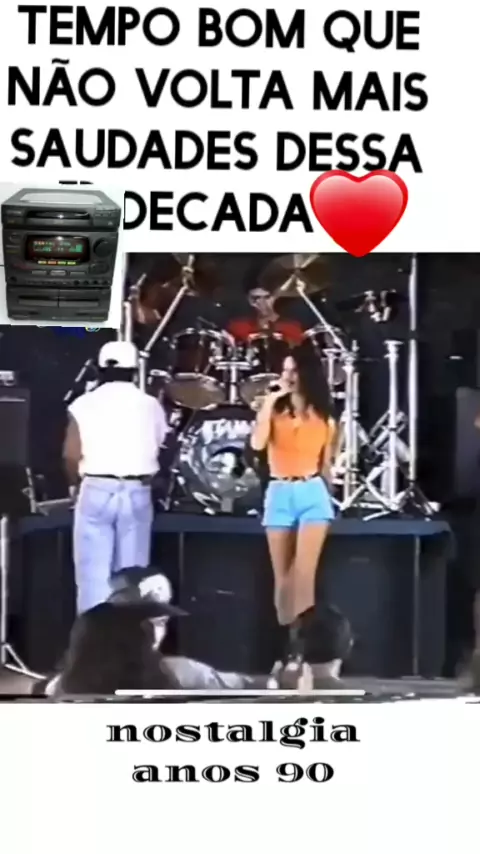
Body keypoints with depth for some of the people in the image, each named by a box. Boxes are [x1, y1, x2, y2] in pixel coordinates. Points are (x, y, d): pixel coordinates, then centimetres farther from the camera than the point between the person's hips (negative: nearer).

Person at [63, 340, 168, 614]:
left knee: (94, 572, 1)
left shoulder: (85, 404, 0)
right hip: (138, 493, 2)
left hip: (97, 491, -2)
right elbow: (161, 452, 5)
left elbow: (71, 455, -4)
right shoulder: (151, 405, 6)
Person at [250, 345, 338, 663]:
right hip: (279, 494, 1)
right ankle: (288, 641, 12)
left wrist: (328, 499, 16)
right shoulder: (273, 410, 6)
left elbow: (326, 465, 13)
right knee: (283, 576, 4)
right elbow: (257, 444, -12)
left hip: (313, 494, -1)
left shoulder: (325, 419, 7)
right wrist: (269, 403, -12)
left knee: (304, 572, -15)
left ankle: (304, 637, -15)